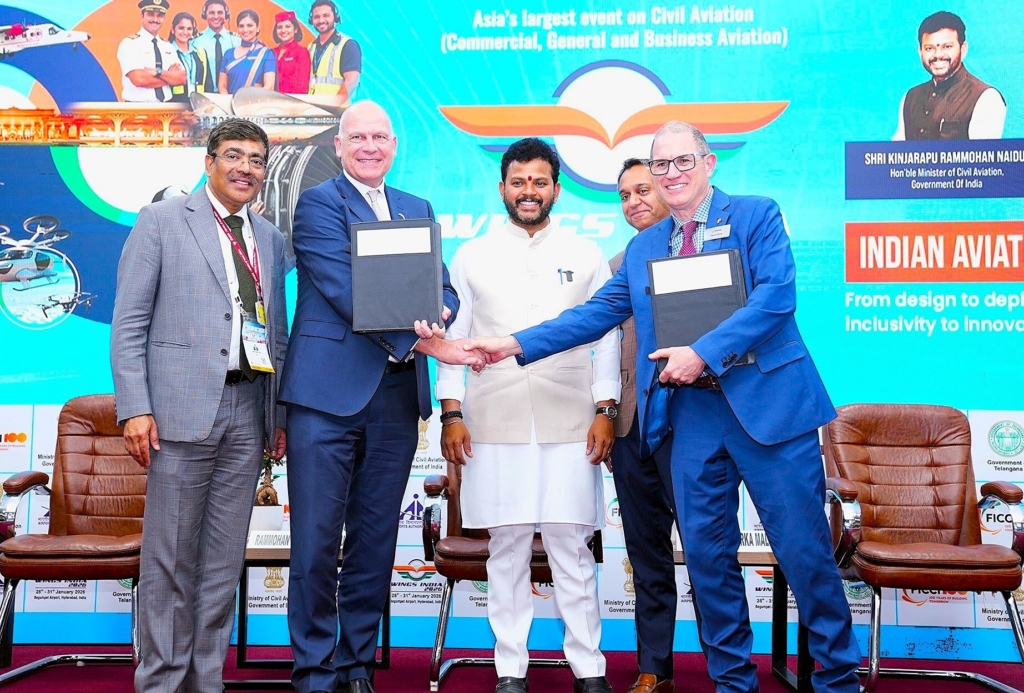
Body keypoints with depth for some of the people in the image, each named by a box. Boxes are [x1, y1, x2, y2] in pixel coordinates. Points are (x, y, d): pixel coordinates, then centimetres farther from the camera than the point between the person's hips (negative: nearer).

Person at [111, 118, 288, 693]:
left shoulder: (271, 239, 16)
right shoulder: (161, 221, 2)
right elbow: (129, 322, -3)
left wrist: (280, 415, 11)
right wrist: (135, 408, -11)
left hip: (248, 412, 5)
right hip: (183, 408, -4)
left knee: (225, 558, 9)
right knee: (170, 556, 1)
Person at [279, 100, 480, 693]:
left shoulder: (419, 210, 18)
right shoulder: (318, 203, 0)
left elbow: (444, 288, 13)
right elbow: (344, 289, -12)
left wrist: (438, 314, -11)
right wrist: (419, 341, -19)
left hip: (397, 395, 5)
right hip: (328, 391, -5)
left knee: (376, 540, 10)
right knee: (317, 540, -2)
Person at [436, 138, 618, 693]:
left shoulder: (586, 256, 10)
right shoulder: (472, 257, 10)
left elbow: (606, 338, 8)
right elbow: (453, 338, 8)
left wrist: (605, 411, 0)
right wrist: (451, 413, 0)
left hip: (569, 426, 0)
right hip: (494, 427, 1)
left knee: (571, 548, 2)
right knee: (506, 549, 4)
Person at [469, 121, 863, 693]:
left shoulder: (757, 216, 0)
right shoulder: (642, 248, 16)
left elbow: (776, 298, -12)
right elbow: (597, 313, 14)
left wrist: (703, 354, -19)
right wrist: (516, 344, 5)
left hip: (767, 402, -4)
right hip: (691, 414, 5)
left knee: (805, 549, 1)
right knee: (706, 552, 8)